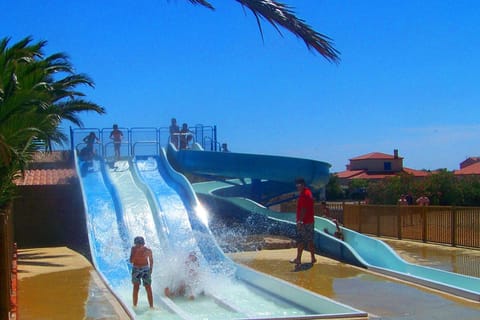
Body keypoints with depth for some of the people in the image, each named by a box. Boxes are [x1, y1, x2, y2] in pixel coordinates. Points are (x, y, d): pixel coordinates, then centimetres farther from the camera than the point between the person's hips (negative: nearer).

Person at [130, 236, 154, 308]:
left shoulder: (148, 250, -11)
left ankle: (151, 306, 1)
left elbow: (151, 260, 6)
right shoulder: (133, 249, -10)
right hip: (136, 270, 1)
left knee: (148, 288, -4)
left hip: (145, 270, -1)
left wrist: (151, 269, 10)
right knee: (136, 287, 2)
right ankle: (134, 306, 10)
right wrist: (135, 252, -24)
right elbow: (131, 261, -14)